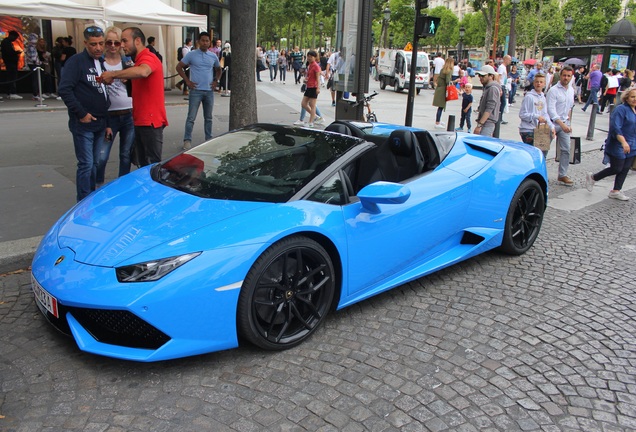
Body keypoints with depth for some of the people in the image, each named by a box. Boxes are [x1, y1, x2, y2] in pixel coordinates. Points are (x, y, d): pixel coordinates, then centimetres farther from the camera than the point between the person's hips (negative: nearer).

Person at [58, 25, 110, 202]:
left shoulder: (101, 63, 14)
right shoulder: (76, 61, -9)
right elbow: (64, 90, -17)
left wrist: (106, 122, 15)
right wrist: (81, 114, -18)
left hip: (99, 124, 7)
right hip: (83, 124, -7)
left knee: (95, 164, 13)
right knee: (86, 165, -5)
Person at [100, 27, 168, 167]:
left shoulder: (148, 58, -13)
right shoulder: (139, 60, 21)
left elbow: (142, 72, -36)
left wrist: (112, 74, -27)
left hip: (150, 122, -10)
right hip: (140, 121, 10)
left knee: (153, 165, -7)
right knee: (143, 164, 13)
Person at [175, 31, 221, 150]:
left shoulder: (213, 56, 7)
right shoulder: (191, 55, -3)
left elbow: (218, 69, 23)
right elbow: (179, 67, 2)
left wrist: (216, 81, 8)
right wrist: (187, 81, -5)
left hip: (209, 91, 4)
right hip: (196, 90, -3)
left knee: (208, 117, 12)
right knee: (191, 117, -4)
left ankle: (209, 139, 22)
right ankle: (187, 140, 2)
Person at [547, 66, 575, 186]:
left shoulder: (571, 90, 9)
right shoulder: (553, 90, -12)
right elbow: (550, 109, -20)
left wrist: (568, 122, 14)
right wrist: (561, 124, -27)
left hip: (564, 123, 6)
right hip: (553, 123, -6)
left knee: (566, 150, 2)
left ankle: (562, 176, 7)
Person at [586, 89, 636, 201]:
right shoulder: (621, 109, -14)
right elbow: (616, 128, -23)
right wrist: (624, 142, -31)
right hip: (618, 146, -8)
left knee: (625, 169, 6)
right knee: (616, 169, -2)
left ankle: (616, 191, 15)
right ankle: (592, 178, 17)